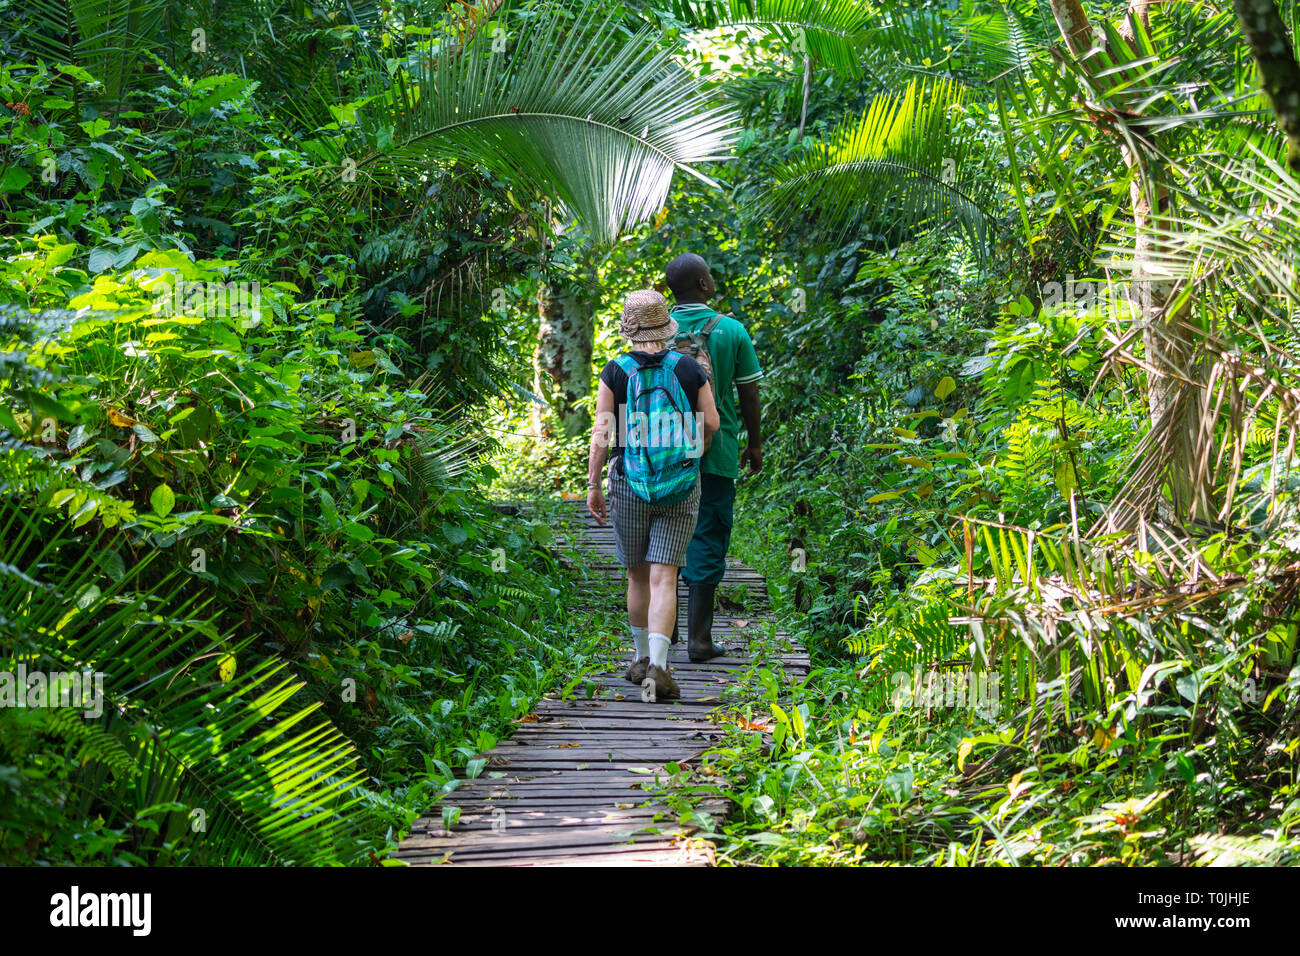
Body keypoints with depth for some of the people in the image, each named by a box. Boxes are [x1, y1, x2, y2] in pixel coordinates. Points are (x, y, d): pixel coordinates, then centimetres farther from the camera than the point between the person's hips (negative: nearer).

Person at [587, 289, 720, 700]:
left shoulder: (615, 372, -5)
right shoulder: (690, 369, -2)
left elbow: (602, 432, -7)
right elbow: (711, 423, 1)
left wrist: (593, 486, -2)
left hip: (629, 482, 0)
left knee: (638, 576, 16)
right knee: (664, 579, -4)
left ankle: (641, 658, 29)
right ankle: (657, 666, -17)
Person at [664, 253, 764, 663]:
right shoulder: (732, 331, -4)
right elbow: (749, 394, 0)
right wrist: (754, 443, 13)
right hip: (717, 451, -2)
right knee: (707, 540, 3)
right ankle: (699, 638, 2)